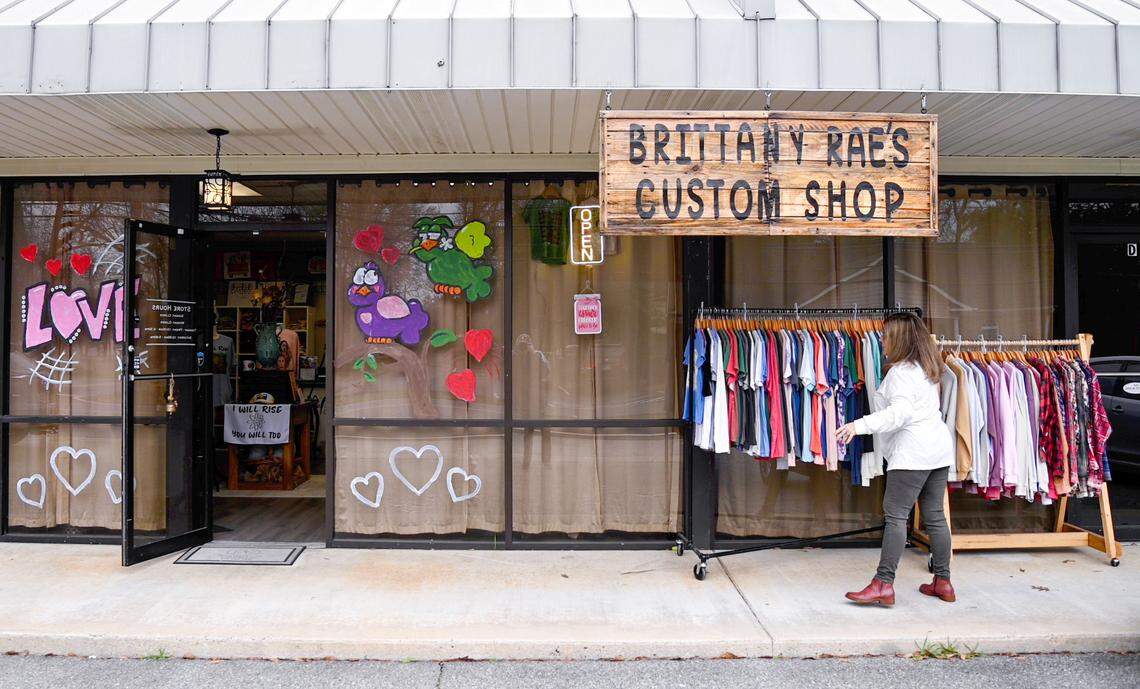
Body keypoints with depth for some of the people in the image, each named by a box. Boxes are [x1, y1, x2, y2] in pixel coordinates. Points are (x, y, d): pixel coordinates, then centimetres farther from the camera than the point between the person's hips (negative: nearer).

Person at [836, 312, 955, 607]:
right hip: (939, 448, 10)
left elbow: (899, 412, -25)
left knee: (895, 515, -9)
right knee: (935, 516, 13)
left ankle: (883, 584, -10)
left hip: (912, 451, -10)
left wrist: (860, 425, -32)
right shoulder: (927, 368, 17)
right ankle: (943, 582, 19)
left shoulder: (901, 371, -12)